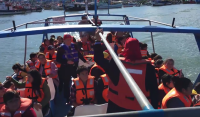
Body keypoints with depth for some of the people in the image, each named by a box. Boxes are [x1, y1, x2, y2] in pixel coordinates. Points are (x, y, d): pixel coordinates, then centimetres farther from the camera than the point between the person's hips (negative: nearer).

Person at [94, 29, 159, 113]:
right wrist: (154, 108, 2)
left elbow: (99, 59, 3)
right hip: (139, 109, 0)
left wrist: (98, 41, 10)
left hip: (116, 107, 0)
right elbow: (154, 90, -7)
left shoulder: (116, 64, -12)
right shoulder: (148, 67, -11)